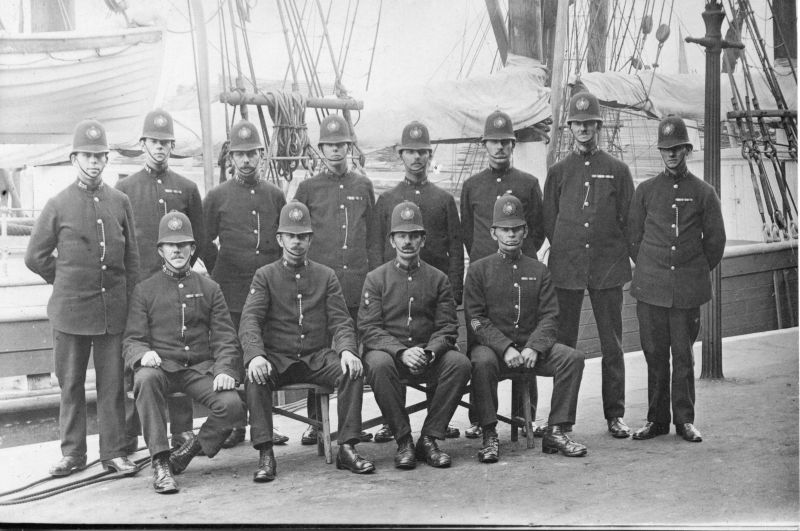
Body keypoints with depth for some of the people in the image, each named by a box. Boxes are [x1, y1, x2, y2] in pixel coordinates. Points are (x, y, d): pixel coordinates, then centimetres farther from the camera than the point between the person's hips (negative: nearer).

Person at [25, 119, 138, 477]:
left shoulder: (120, 202, 7)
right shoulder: (59, 205, 1)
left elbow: (131, 257, 12)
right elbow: (35, 257, 7)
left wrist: (127, 297, 6)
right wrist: (67, 282, 8)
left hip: (113, 310, 1)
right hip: (70, 311, -1)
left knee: (112, 383, 4)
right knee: (70, 383, 7)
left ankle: (114, 452, 12)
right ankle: (72, 453, 18)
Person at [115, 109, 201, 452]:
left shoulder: (186, 189, 10)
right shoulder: (124, 188, 8)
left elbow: (198, 242, 12)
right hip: (135, 286, -1)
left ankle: (182, 433, 10)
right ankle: (127, 437, 7)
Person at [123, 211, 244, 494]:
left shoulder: (209, 288, 15)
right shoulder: (144, 290, 11)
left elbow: (225, 338, 8)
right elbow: (132, 340, 5)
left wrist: (225, 370, -11)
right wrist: (143, 354, -20)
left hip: (201, 368, 1)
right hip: (161, 365, -1)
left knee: (232, 405, -27)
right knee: (146, 379, -38)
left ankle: (189, 450, -1)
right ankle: (160, 461, -30)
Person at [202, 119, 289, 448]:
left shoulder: (275, 196, 11)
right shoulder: (216, 197, 4)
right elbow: (204, 244, 9)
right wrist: (221, 274, 9)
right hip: (231, 294, -2)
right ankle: (233, 426, 9)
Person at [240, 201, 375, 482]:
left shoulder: (326, 276, 11)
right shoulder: (265, 276, 6)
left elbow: (340, 321, 4)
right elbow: (249, 321, -7)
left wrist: (347, 350, -19)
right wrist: (255, 356, -28)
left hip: (318, 358, 1)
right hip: (276, 358, -1)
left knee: (353, 371, -26)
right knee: (255, 377, -32)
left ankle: (347, 448, -20)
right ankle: (265, 454, -26)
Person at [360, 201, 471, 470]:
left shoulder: (438, 279, 10)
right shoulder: (376, 278, 4)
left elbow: (447, 327, 4)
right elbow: (369, 329, -5)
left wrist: (429, 351, -18)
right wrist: (401, 352, -22)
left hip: (427, 353, 2)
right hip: (388, 351, -2)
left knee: (460, 362, -27)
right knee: (379, 364, -36)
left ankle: (429, 438, -16)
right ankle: (403, 441, -21)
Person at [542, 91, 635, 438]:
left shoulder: (617, 171, 6)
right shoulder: (558, 172, 9)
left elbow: (628, 221, 7)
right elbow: (548, 222, 12)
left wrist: (619, 256, 3)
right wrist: (565, 251, 6)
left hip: (608, 268, 0)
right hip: (566, 269, 1)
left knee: (612, 344, 3)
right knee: (563, 343, 3)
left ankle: (615, 415, 11)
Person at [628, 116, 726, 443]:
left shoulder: (704, 193, 4)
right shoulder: (645, 191, 6)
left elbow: (716, 239, 10)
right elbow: (634, 236, 13)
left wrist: (699, 272, 12)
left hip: (688, 290, -1)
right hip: (650, 289, 1)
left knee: (684, 355, 3)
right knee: (654, 354, 4)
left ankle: (685, 420, 13)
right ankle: (657, 419, 13)